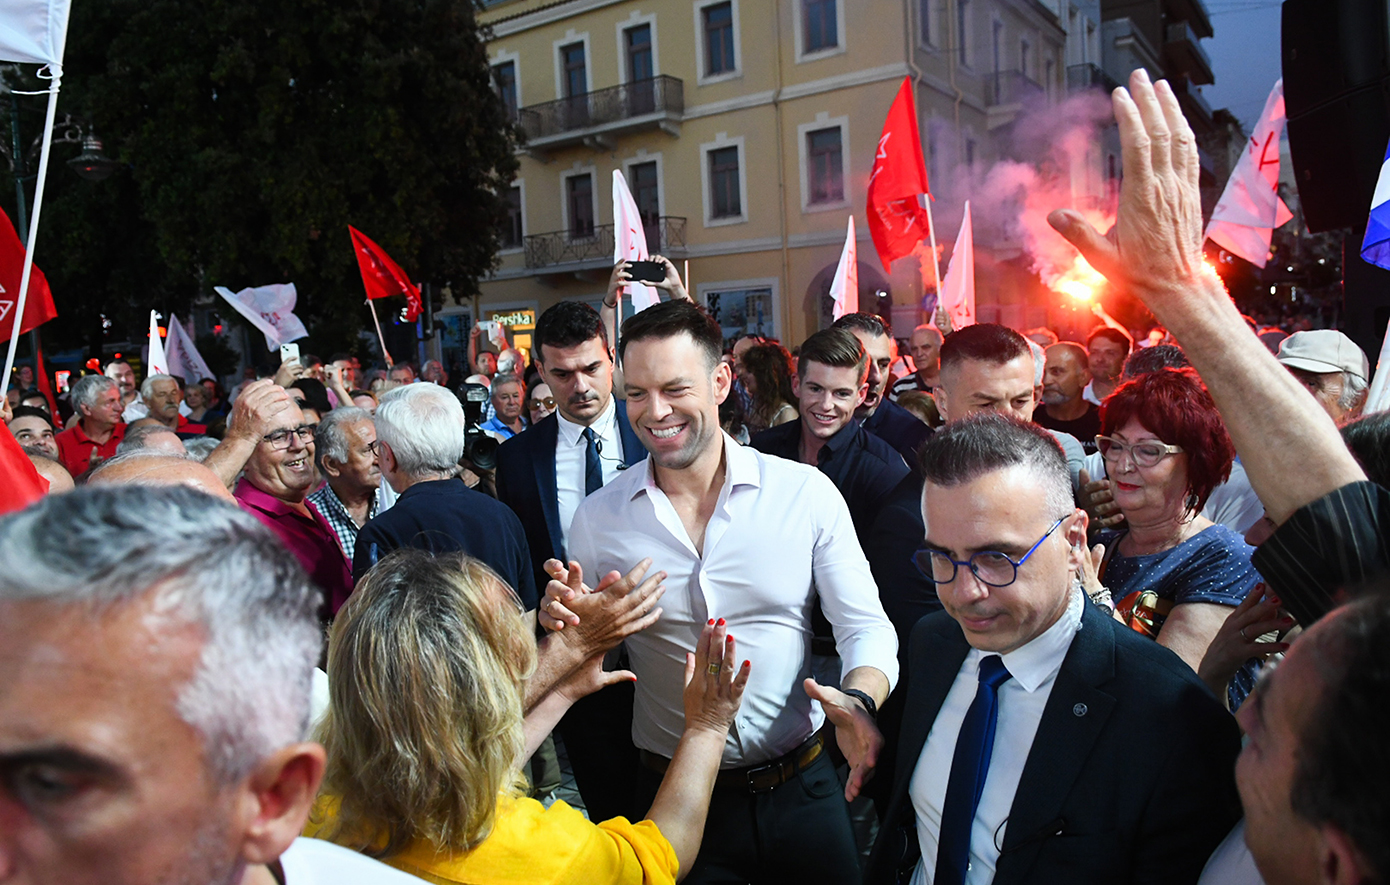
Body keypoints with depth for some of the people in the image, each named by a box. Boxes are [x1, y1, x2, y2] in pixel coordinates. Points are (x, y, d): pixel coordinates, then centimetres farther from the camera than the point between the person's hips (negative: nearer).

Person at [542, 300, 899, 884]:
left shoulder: (807, 493, -10)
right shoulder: (597, 518, -6)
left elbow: (865, 627, -7)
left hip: (802, 791, 0)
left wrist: (859, 701, -27)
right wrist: (564, 626, -19)